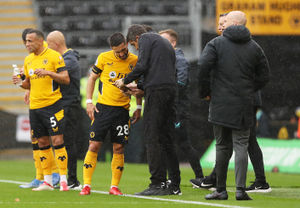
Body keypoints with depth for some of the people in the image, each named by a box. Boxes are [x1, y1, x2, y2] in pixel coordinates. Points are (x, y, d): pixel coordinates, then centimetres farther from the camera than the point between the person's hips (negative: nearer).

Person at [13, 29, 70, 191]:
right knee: (42, 143, 9)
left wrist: (48, 72, -21)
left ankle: (63, 180, -7)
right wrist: (20, 82, 0)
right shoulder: (28, 60, 13)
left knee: (57, 140, -9)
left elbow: (66, 79, -9)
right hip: (34, 107, 6)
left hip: (52, 105, -6)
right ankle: (47, 181, 14)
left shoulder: (54, 56, -6)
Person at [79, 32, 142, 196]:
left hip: (122, 109, 1)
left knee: (119, 148, 1)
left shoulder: (135, 61, 1)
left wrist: (138, 107, 7)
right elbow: (92, 78, 7)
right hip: (103, 107, -1)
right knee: (94, 145, -5)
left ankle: (114, 186, 8)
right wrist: (89, 102, -1)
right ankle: (86, 185, -1)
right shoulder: (104, 58, -2)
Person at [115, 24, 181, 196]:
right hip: (171, 90, 8)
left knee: (152, 138, -8)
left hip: (156, 91, -8)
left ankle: (158, 183, -13)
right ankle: (175, 185, 7)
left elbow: (142, 66, -9)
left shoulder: (146, 38, 4)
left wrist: (125, 81, 4)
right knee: (167, 139, 10)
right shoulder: (165, 43, 30)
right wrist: (139, 87, 28)